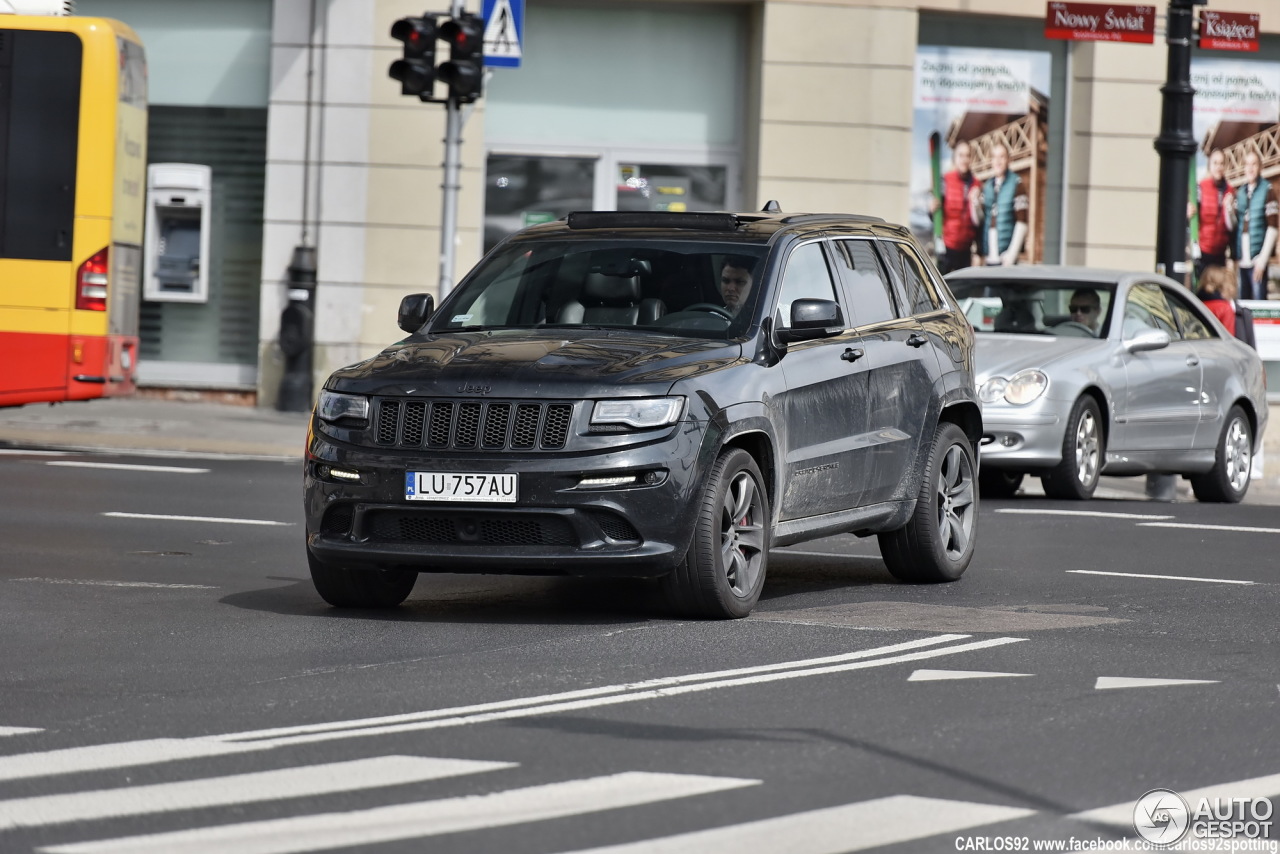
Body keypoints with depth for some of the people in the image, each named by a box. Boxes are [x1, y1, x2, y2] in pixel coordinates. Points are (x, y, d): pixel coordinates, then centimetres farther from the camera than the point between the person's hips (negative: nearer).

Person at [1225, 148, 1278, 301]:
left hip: (1258, 258, -6)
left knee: (1258, 299, -9)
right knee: (1243, 299, 9)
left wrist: (1263, 258, -13)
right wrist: (1229, 209, -8)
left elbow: (1273, 226, -8)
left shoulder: (1268, 190, -3)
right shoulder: (1240, 192, 14)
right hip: (1242, 259, 6)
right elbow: (1232, 224, 14)